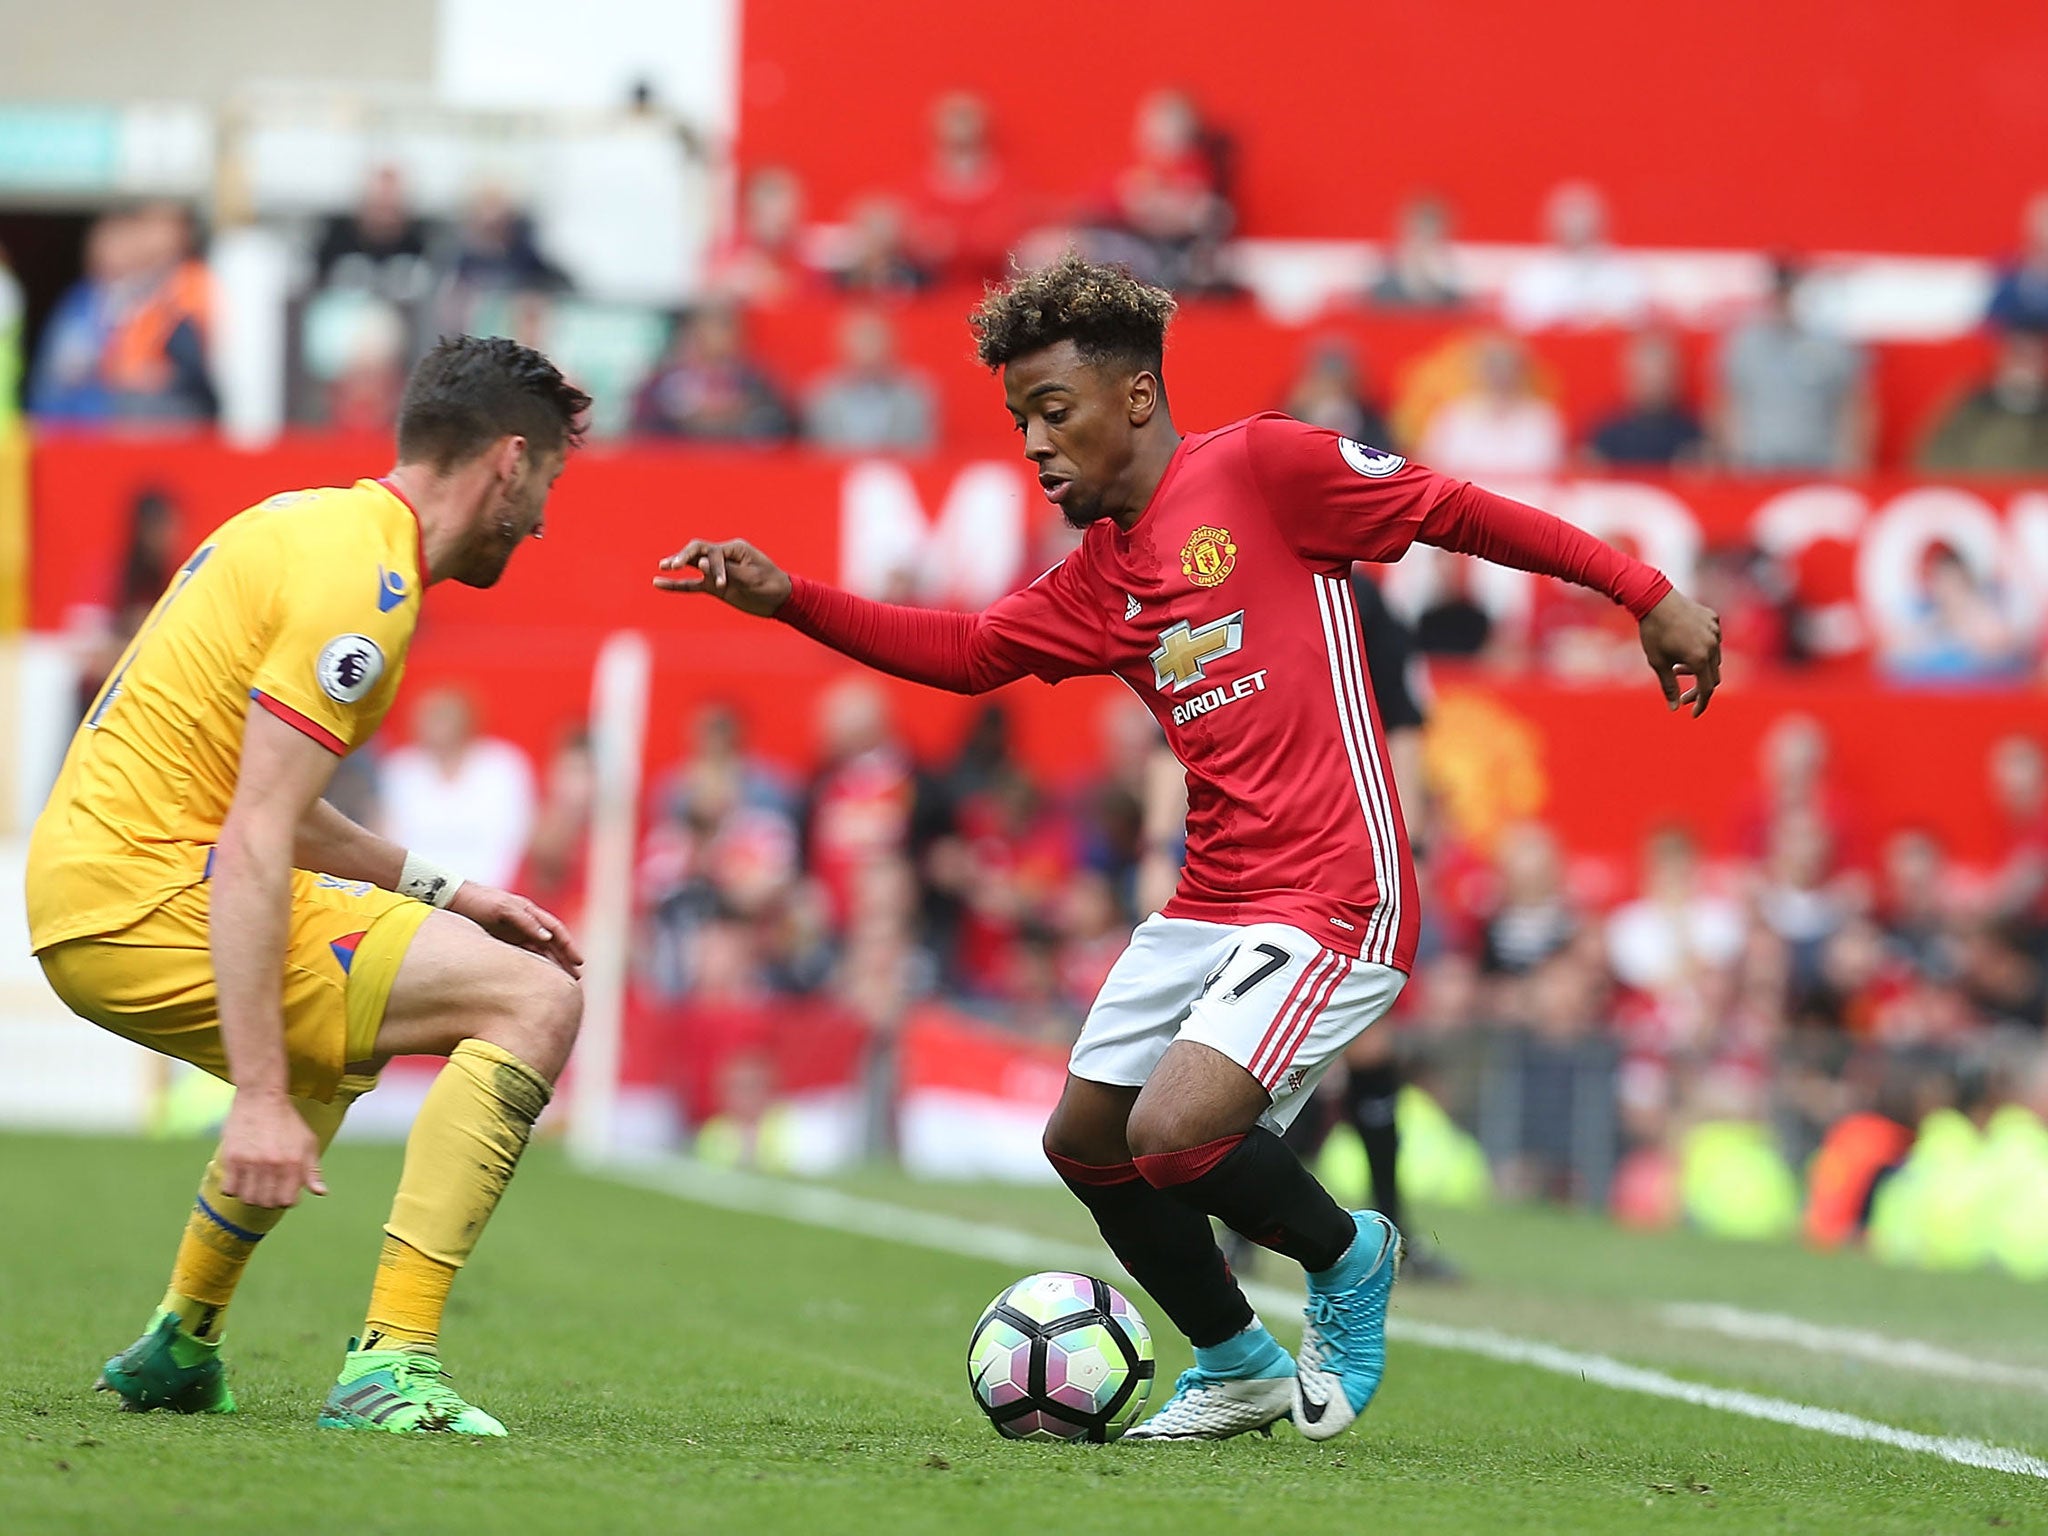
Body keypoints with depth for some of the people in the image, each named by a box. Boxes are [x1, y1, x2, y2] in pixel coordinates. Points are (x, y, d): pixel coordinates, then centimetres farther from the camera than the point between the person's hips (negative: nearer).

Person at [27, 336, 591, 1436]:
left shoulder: (316, 523, 15)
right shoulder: (364, 583, -15)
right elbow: (252, 847, -23)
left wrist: (435, 891, 20)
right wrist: (260, 1097, -27)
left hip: (80, 898, 11)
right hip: (147, 901, -11)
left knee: (339, 1034, 38)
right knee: (535, 1000, -14)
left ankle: (179, 1346, 43)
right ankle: (390, 1369, -20)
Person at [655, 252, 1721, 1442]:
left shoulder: (1262, 467, -8)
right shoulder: (1100, 577, 14)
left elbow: (1460, 511, -6)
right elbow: (968, 652, 16)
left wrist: (1647, 591, -7)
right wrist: (789, 600, 4)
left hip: (1336, 897, -9)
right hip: (1211, 901, 9)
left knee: (1172, 1133, -21)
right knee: (1085, 1138, 13)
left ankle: (1346, 1255, 9)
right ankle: (1238, 1366, 32)